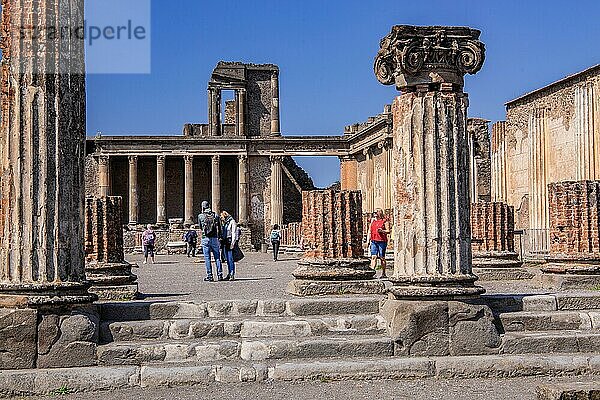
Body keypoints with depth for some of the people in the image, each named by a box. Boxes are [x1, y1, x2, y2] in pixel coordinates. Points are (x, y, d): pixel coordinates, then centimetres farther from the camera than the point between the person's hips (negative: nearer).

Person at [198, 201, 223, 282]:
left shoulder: (200, 216, -1)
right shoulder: (215, 215, 3)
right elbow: (219, 228, 2)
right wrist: (219, 238, 10)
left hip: (205, 238, -2)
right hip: (214, 238, 2)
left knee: (207, 258, 2)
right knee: (217, 257, 8)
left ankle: (209, 276, 0)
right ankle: (220, 275, 5)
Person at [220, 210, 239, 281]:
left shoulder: (232, 222, -6)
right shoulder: (224, 223, 19)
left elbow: (233, 233, -12)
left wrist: (232, 243, -18)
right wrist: (222, 242, 17)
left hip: (230, 242, -8)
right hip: (225, 243, 8)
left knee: (231, 259, -11)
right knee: (227, 260, 7)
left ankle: (232, 275, -11)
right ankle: (229, 274, 10)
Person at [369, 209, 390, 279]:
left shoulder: (385, 221, 0)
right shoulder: (373, 221, 17)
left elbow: (388, 231, -4)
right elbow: (370, 230, 21)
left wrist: (382, 231, -22)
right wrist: (368, 240, 15)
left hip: (382, 241, -5)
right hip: (373, 241, 5)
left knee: (382, 258, 1)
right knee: (373, 257, -6)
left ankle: (383, 274, 9)